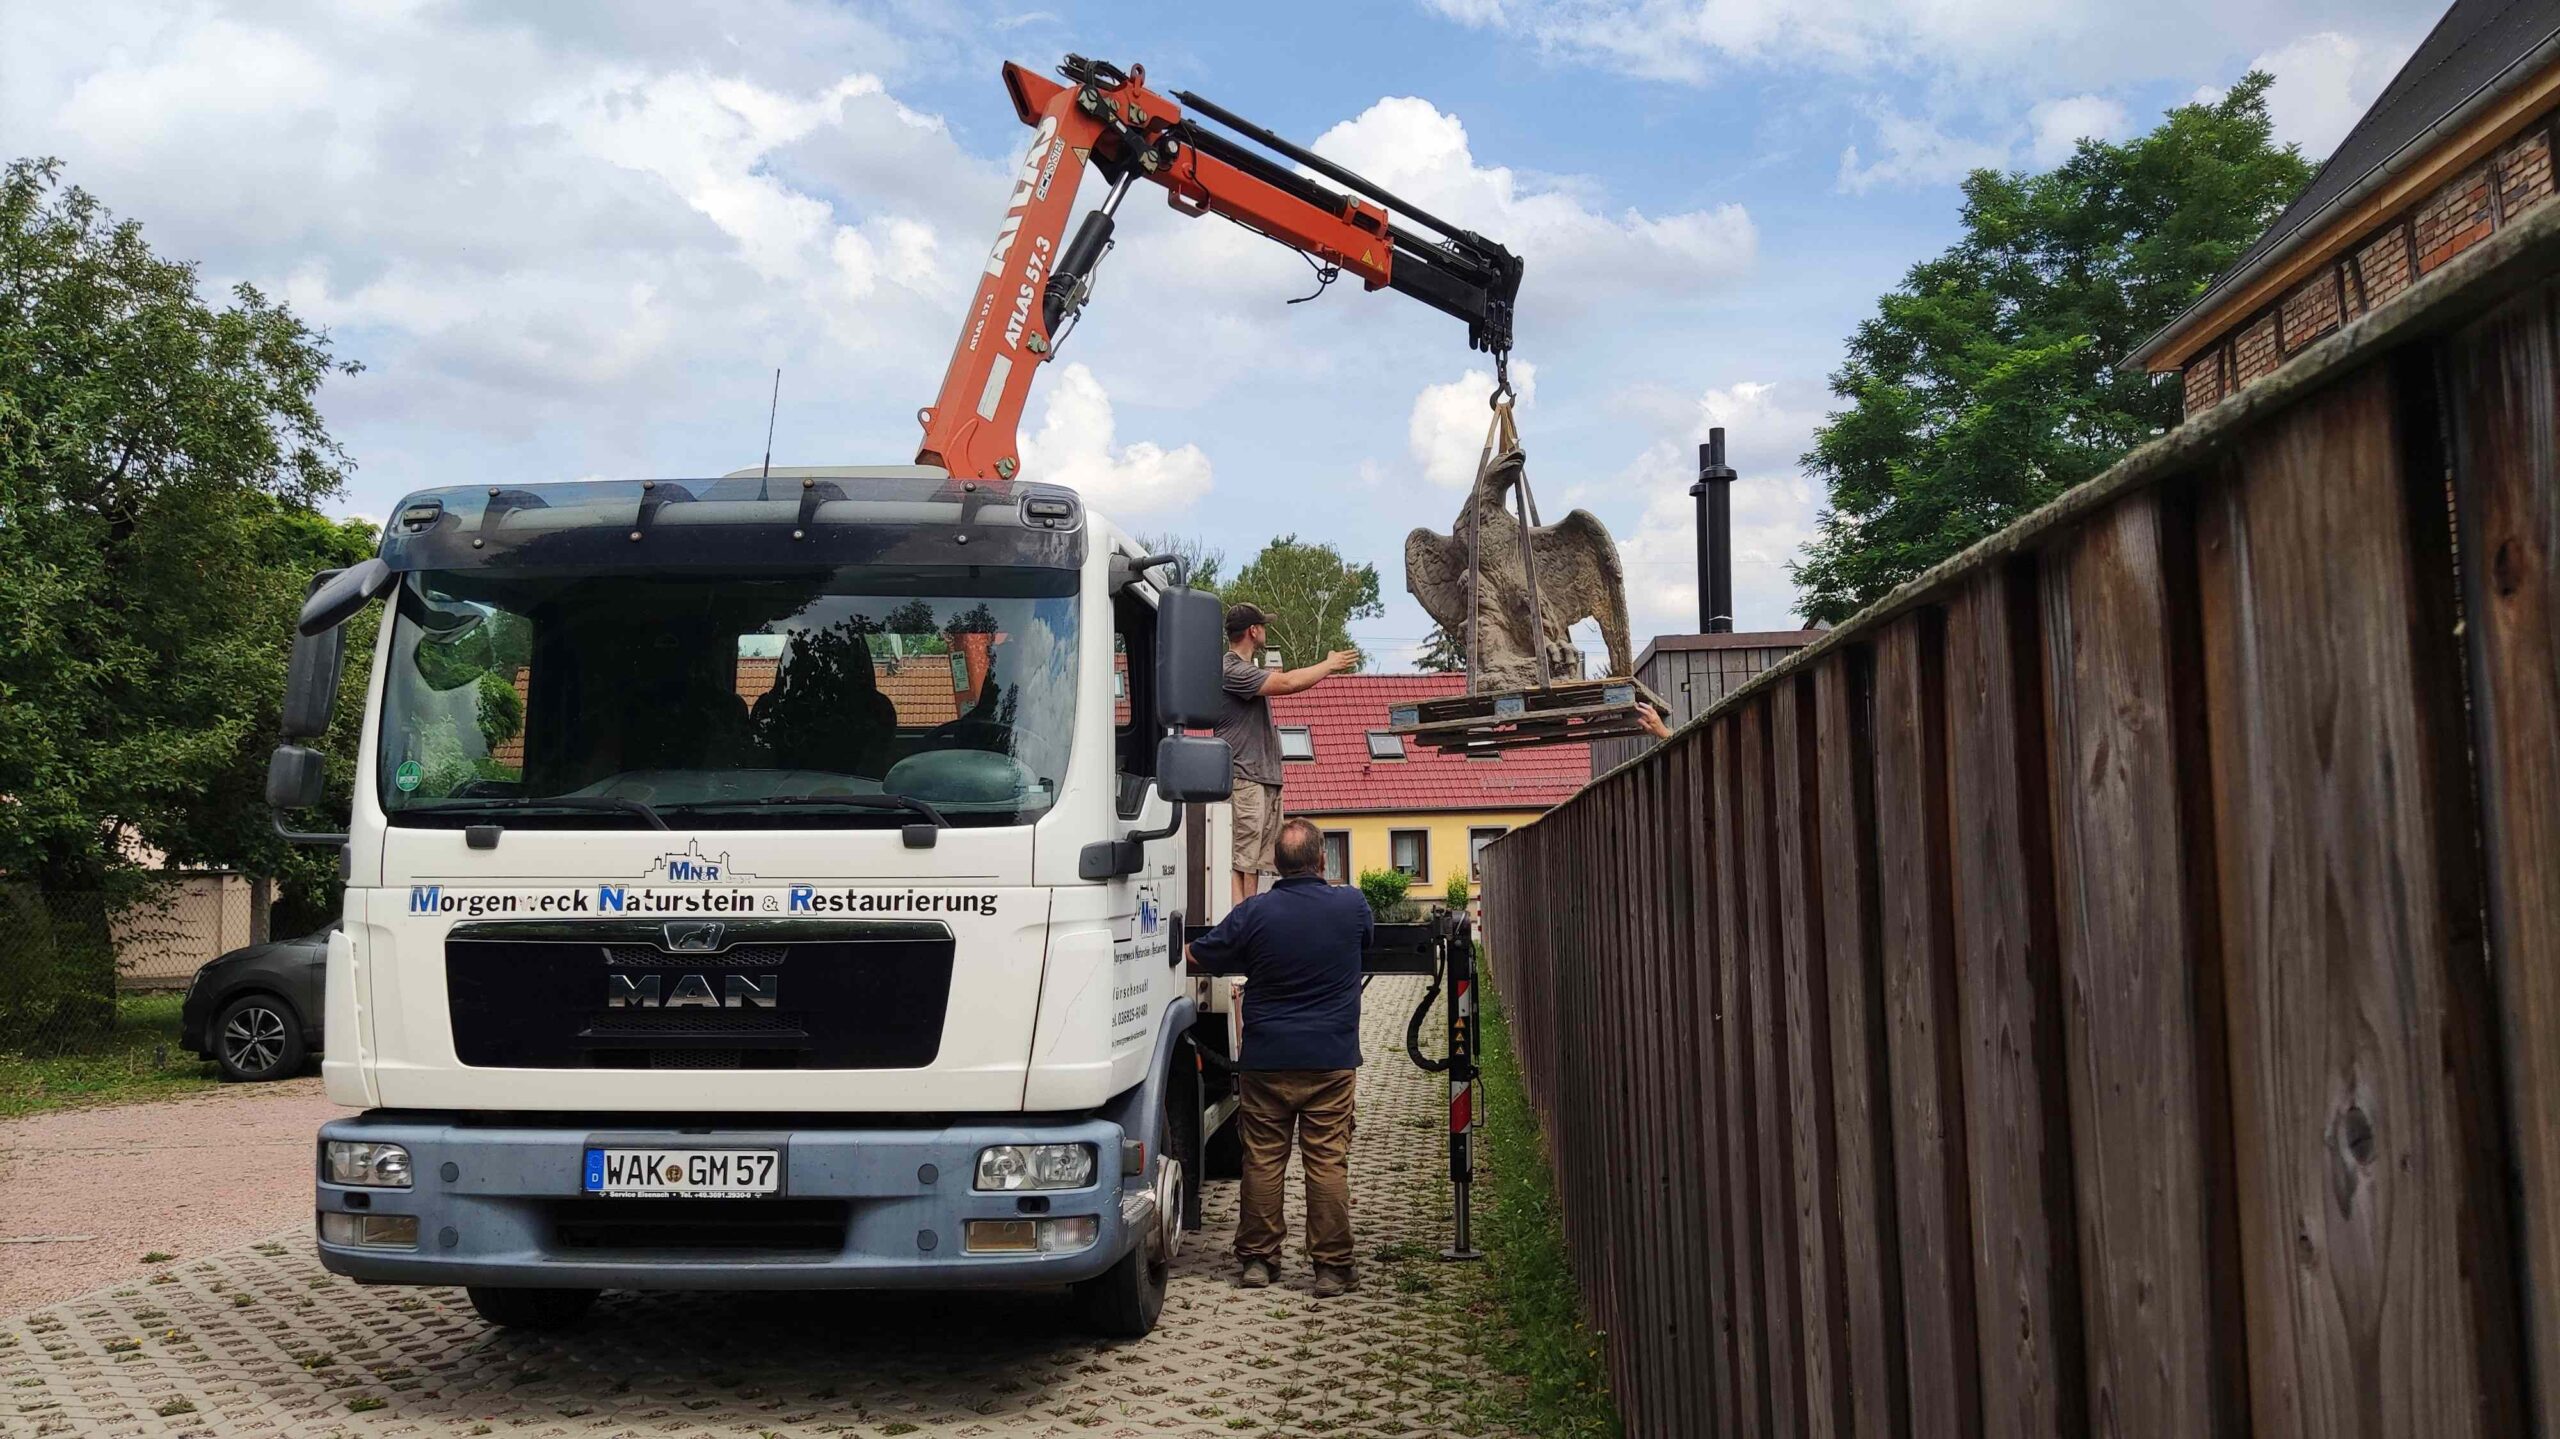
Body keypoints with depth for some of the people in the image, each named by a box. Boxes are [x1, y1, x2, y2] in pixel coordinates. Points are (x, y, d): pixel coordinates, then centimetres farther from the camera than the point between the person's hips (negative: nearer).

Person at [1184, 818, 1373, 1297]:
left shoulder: (1253, 913, -7)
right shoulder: (1351, 904, -4)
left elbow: (1197, 956, 3)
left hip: (1266, 1060, 0)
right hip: (1332, 1060, 0)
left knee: (1262, 1160, 9)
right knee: (1328, 1163, 3)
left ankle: (1256, 1258, 16)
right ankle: (1331, 1267, 5)